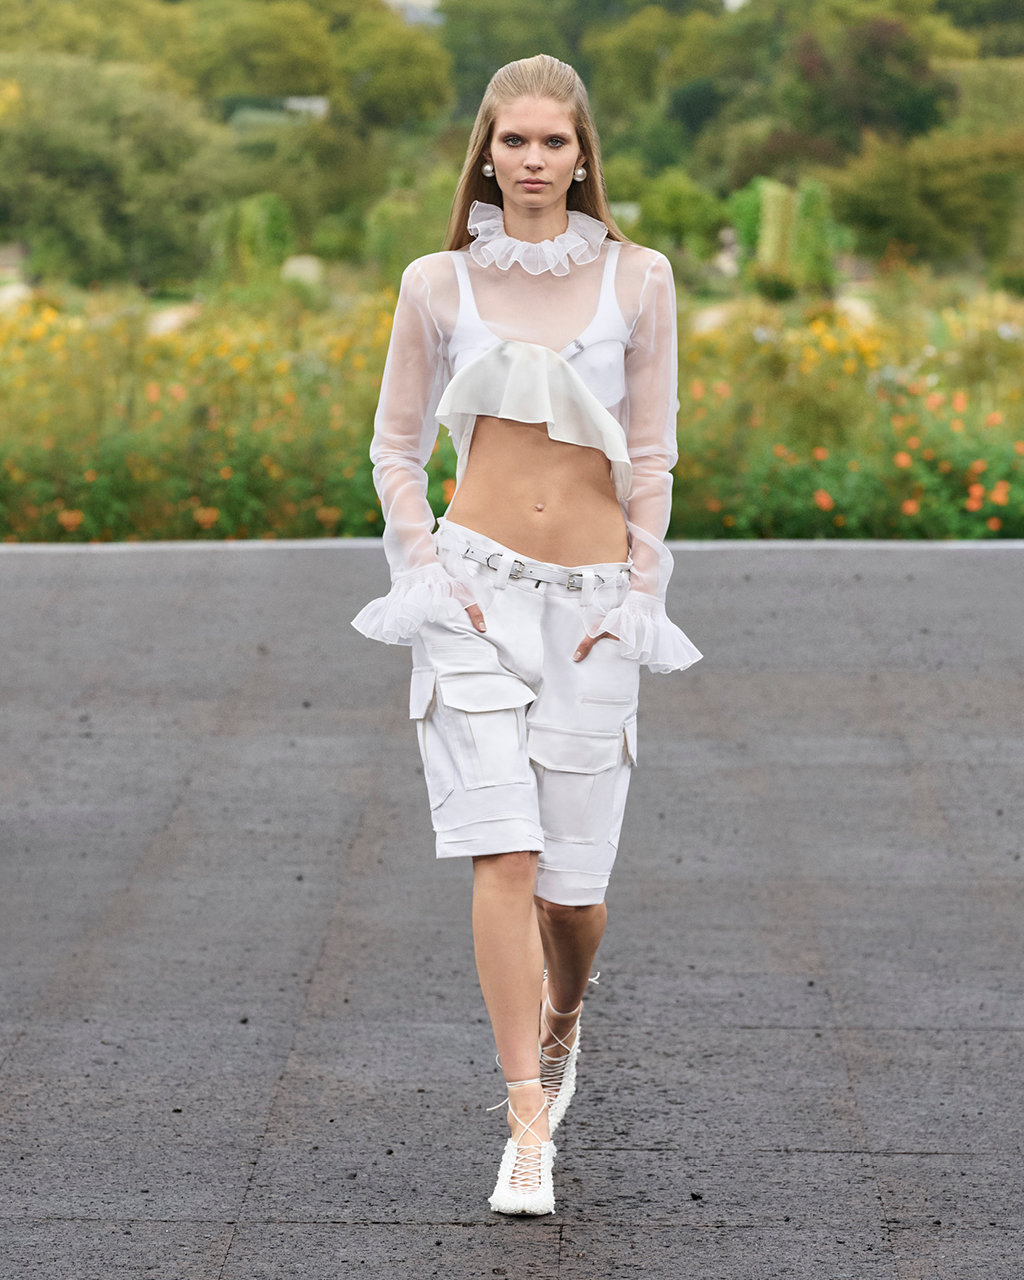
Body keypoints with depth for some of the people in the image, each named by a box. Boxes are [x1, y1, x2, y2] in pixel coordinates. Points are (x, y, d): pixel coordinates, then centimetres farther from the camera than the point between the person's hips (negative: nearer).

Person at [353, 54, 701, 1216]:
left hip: (593, 601, 1)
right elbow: (395, 447, 10)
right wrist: (426, 572, -2)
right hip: (477, 593, -1)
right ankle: (527, 1128, -10)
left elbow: (651, 456, 6)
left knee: (574, 875, 4)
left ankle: (559, 1026, 38)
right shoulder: (437, 284, 4)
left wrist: (634, 594, -1)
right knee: (502, 852, -13)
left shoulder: (637, 280, 4)